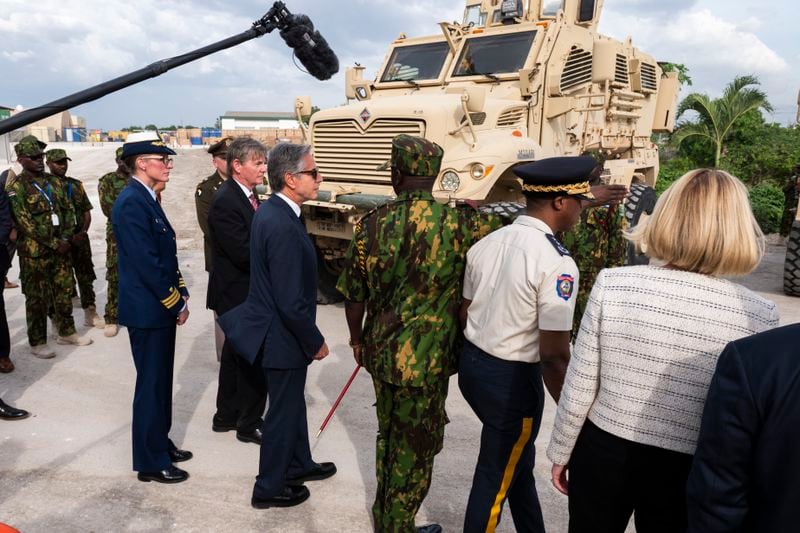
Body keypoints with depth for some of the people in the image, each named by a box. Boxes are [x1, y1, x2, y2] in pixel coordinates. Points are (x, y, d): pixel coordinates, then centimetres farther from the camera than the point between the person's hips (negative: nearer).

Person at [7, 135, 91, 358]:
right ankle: (37, 343, 13)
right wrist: (54, 244, -15)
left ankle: (66, 332, 28)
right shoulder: (16, 187, -8)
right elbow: (26, 224, -14)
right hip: (34, 252, -5)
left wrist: (65, 238, -5)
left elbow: (68, 212, 10)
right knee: (37, 298, 3)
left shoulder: (55, 182, 10)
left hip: (61, 247, 5)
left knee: (64, 292, 13)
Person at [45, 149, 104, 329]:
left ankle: (90, 313, 20)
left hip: (80, 238, 4)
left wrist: (83, 232, -5)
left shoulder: (76, 184, 10)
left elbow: (86, 211, 10)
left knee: (86, 275, 9)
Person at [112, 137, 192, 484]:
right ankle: (151, 462, 16)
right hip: (147, 311, -9)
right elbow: (147, 263, -23)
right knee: (151, 385, 2)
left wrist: (181, 295, 8)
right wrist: (177, 303, -15)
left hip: (162, 308, 9)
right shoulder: (132, 202, -19)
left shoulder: (147, 199, 11)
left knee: (161, 381, 19)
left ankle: (160, 443, 34)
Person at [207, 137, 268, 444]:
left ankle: (226, 416, 34)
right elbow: (244, 253, -25)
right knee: (254, 359, 0)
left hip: (245, 292, 10)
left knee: (236, 356, 19)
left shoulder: (248, 196, 9)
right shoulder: (225, 202, -21)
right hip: (238, 295, -10)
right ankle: (249, 424, 16)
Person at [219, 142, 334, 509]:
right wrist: (316, 343, -14)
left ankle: (299, 464, 46)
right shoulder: (284, 227, -29)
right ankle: (269, 489, 30)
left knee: (292, 401, 25)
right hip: (282, 337, -9)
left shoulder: (269, 210, 2)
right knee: (283, 411, 10)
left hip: (274, 326, 9)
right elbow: (291, 303, -28)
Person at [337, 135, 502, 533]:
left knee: (389, 436, 25)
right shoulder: (458, 223, -17)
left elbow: (354, 296, 2)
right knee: (415, 448, 13)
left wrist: (357, 339, 17)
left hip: (381, 351, 5)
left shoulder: (372, 224, -6)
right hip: (427, 361, -5)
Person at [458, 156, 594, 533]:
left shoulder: (485, 244, 1)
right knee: (496, 476, 13)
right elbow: (553, 354, -20)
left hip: (472, 364, 8)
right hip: (513, 378, -8)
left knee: (517, 462, 27)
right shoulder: (557, 263, -20)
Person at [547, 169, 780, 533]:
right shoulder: (759, 315, -14)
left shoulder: (613, 285, -16)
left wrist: (561, 453, 7)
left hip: (603, 453, 0)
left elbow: (578, 389, -9)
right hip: (685, 473, 0)